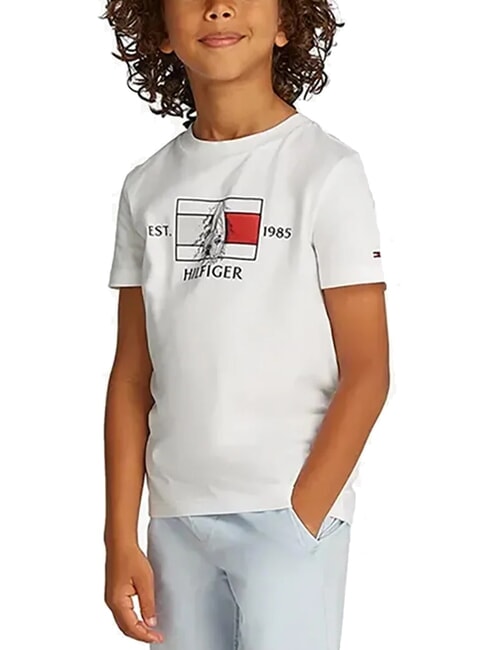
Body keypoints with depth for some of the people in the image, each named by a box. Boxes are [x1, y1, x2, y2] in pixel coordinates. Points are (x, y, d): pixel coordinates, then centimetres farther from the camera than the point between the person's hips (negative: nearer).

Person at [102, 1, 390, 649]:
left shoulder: (326, 170, -5)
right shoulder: (147, 186, 7)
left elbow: (366, 373, -6)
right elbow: (132, 376, 8)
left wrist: (298, 523, -10)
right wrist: (121, 538, 4)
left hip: (291, 511, -4)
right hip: (175, 518, 4)